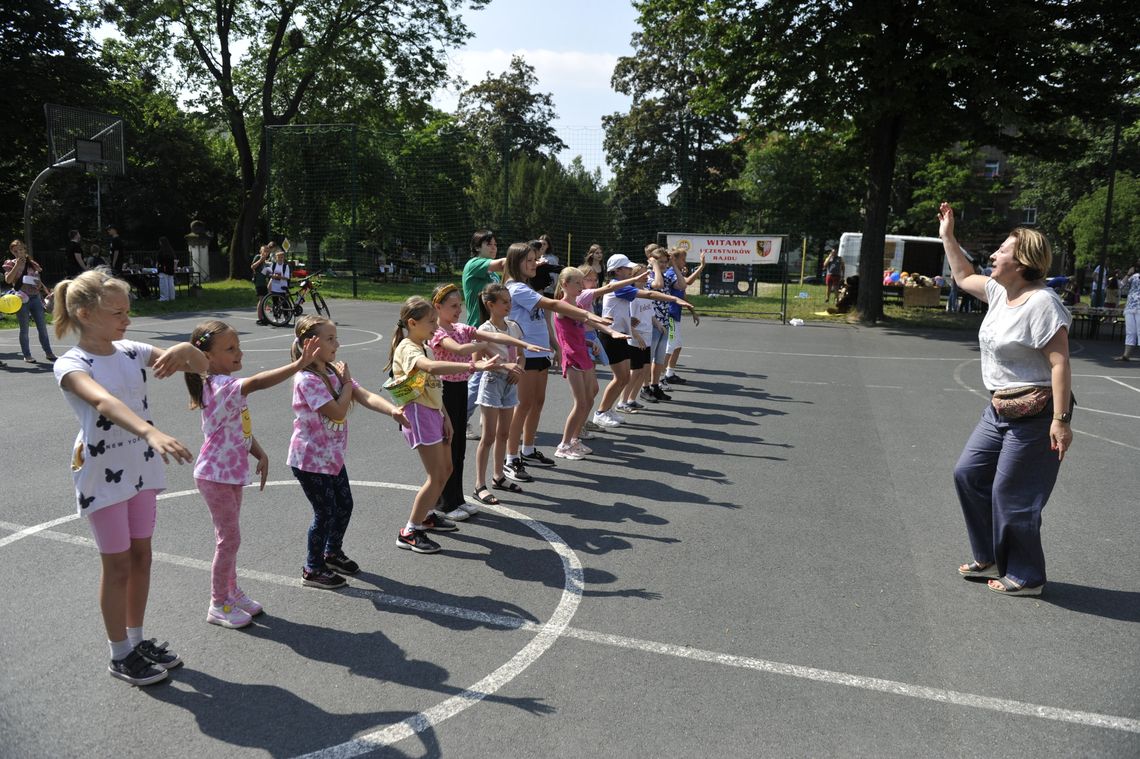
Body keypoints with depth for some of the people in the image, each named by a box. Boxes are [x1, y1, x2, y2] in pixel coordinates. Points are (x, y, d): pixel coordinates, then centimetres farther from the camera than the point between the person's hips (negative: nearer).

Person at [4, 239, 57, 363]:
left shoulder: (32, 263, 10)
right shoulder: (10, 264, 1)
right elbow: (8, 280, -13)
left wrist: (47, 292, 5)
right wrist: (17, 265, -17)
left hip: (35, 297, 3)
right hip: (22, 299, -3)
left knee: (42, 327, 4)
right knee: (24, 329, 3)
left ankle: (48, 353, 13)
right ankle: (27, 355, 12)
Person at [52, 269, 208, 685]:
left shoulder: (132, 351, 1)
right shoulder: (71, 365, -17)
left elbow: (202, 366, 2)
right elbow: (105, 402, -39)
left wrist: (185, 348, -22)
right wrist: (152, 432, -57)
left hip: (140, 468, 6)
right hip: (103, 475, -6)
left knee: (141, 557, 15)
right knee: (119, 565, 5)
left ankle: (137, 639, 32)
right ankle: (120, 655, 22)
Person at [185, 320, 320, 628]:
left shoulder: (226, 385, 8)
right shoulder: (220, 386, -24)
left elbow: (243, 428, 13)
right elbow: (256, 382, -44)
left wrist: (260, 454, 1)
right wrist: (298, 364, -50)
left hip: (232, 472, 9)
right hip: (215, 475, -9)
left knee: (229, 536, 19)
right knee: (230, 538, 0)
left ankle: (231, 592, 33)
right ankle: (218, 605, 14)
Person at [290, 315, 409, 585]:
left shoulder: (334, 371, 4)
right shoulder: (307, 379, -23)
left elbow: (366, 396, -10)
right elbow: (338, 411, -28)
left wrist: (393, 410, -28)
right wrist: (347, 382, -16)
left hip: (332, 455, 8)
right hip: (310, 459, -8)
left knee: (344, 505, 16)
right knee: (325, 512, 2)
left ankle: (333, 553, 40)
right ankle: (312, 570, 21)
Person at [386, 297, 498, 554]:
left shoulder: (420, 347, 15)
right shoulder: (407, 349, -18)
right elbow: (432, 367, -41)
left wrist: (444, 417, 11)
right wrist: (473, 366, -47)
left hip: (433, 413, 10)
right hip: (419, 414, -10)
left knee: (446, 470, 18)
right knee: (436, 476, -10)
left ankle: (426, 515, 36)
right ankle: (409, 533, 0)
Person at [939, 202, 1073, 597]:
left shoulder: (1041, 302, -20)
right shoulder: (999, 292, 7)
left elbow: (1060, 364, -23)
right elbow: (963, 277, 27)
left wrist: (1061, 420, -26)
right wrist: (947, 236, 24)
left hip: (1034, 413, -9)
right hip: (1000, 409, 10)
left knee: (1012, 495, -1)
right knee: (968, 474, 13)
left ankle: (1026, 578, 18)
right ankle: (990, 559, 28)